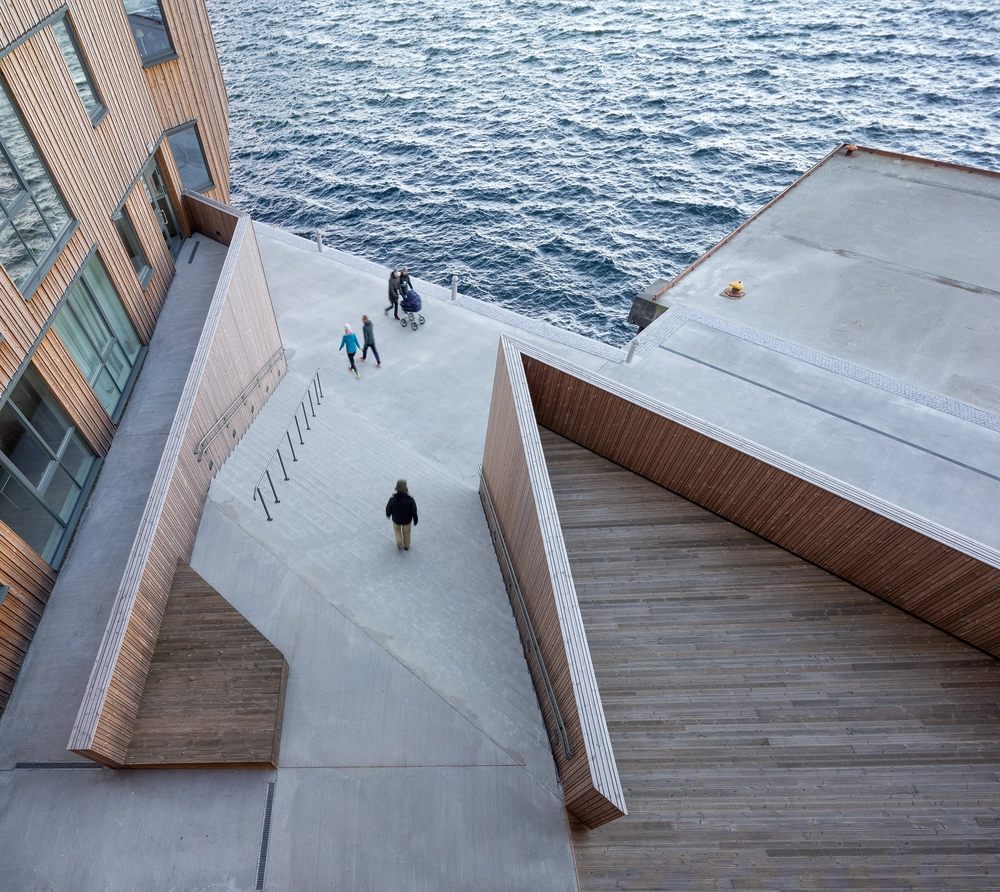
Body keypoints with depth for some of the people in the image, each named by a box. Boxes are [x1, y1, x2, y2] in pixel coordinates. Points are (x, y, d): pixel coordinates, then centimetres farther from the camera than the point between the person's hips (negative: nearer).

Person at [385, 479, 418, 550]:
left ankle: (399, 541, 27)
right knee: (406, 532, 30)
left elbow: (388, 510, -15)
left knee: (397, 529, 36)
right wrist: (415, 520, 0)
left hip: (396, 519, 0)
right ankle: (406, 546, 49)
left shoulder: (392, 499, -33)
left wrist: (388, 514, 10)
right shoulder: (410, 499, -34)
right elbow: (414, 511, -21)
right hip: (407, 519, 0)